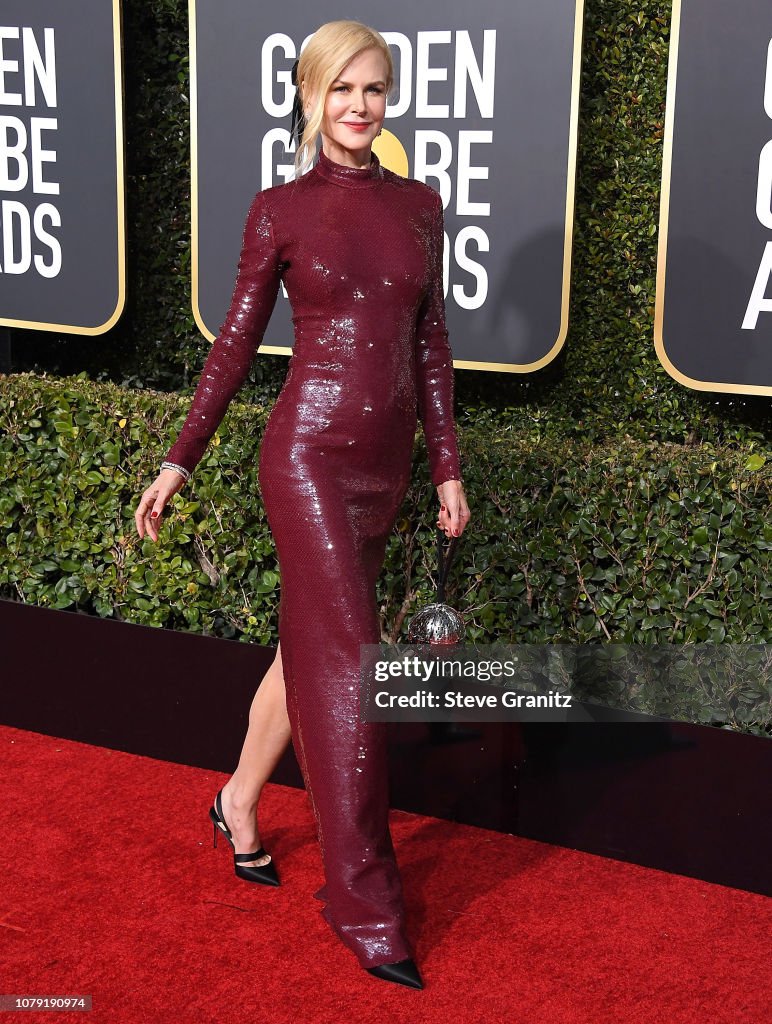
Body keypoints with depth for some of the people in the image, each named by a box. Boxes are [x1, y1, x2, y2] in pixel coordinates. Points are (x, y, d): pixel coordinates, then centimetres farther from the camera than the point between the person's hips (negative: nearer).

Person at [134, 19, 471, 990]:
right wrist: (179, 460, 1)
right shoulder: (281, 209, -2)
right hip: (309, 454, -5)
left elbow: (429, 341, 12)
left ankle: (239, 801, 37)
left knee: (310, 646, 15)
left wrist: (446, 466, 10)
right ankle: (364, 904, 4)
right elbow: (236, 341, 2)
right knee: (349, 662, -6)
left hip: (385, 462, 5)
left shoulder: (418, 204, 9)